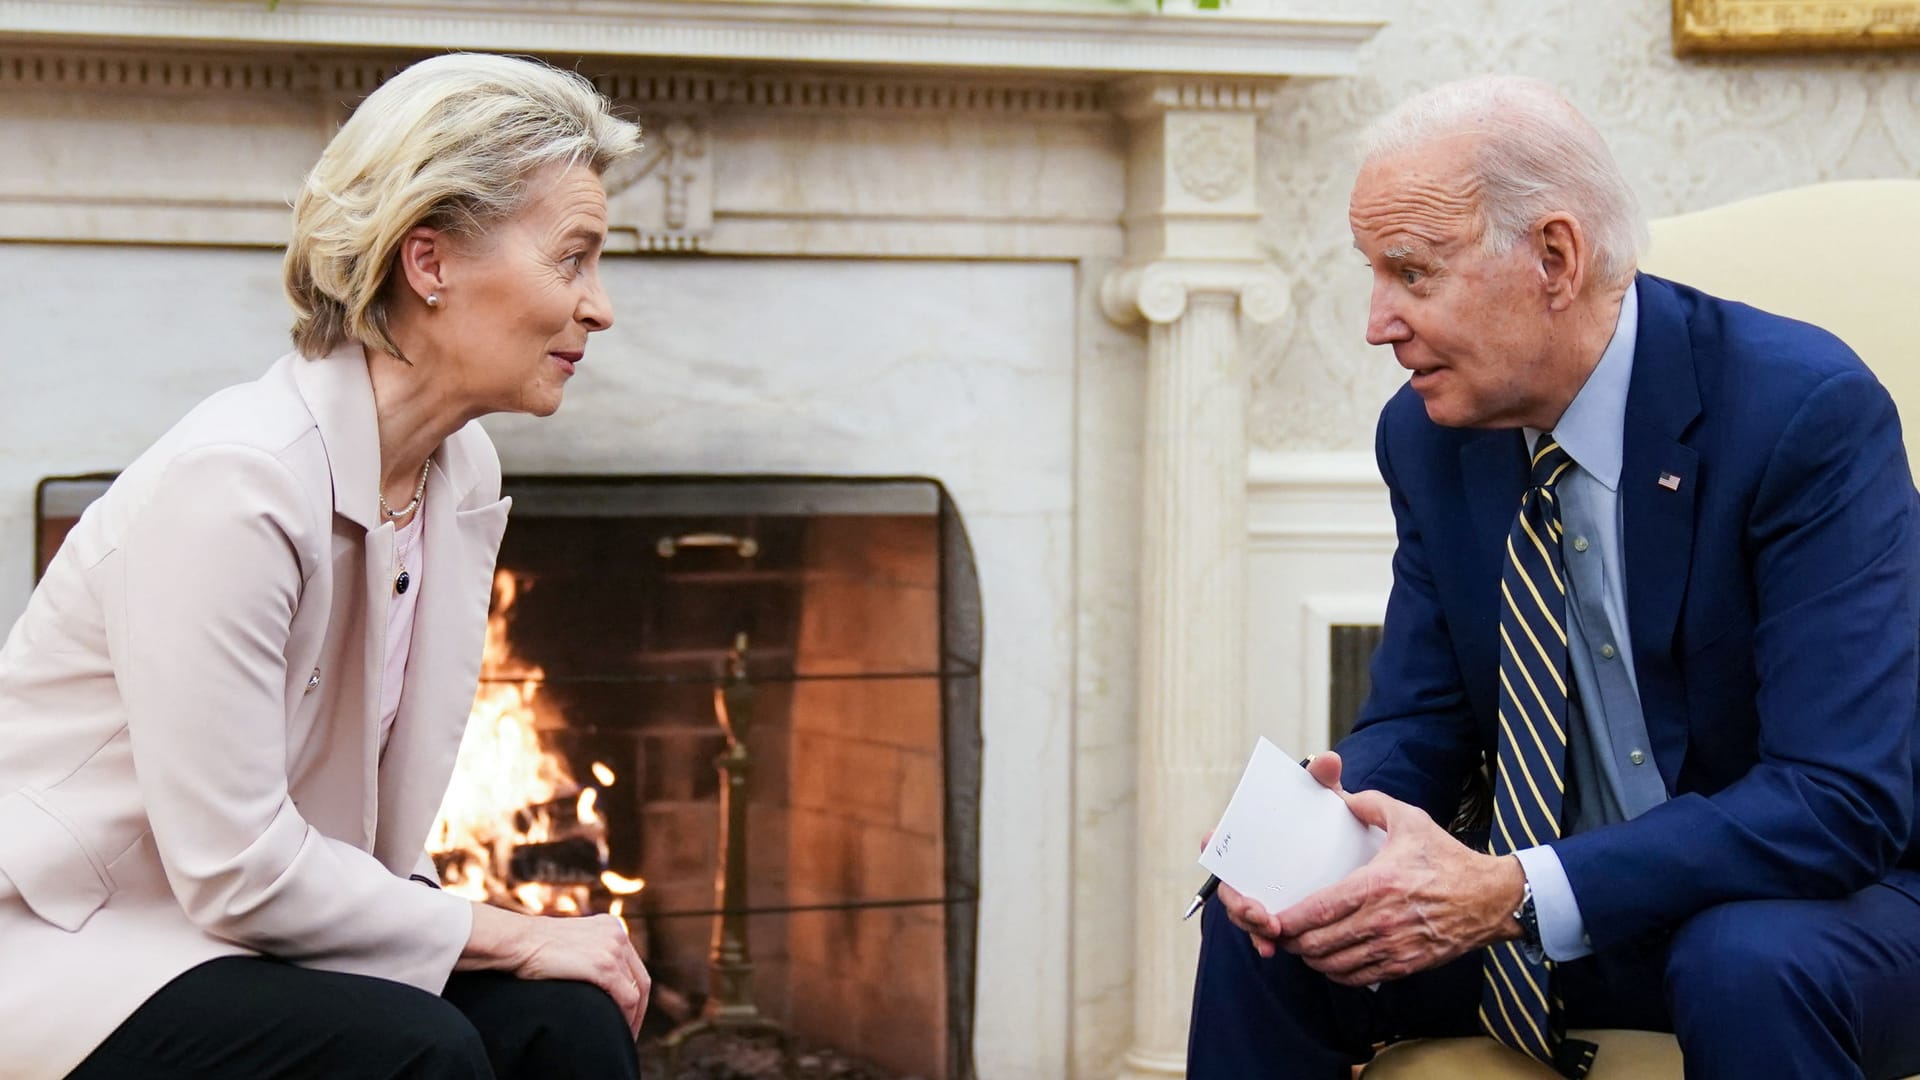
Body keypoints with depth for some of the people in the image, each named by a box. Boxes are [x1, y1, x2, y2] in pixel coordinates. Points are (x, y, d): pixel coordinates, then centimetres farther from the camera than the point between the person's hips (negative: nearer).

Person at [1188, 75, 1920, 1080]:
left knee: (1746, 966, -37)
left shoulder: (1806, 411, -21)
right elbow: (1417, 723, 6)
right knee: (1259, 933, -14)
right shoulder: (1429, 434, -1)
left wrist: (1515, 894, -34)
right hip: (1552, 911, 5)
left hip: (1821, 897, -5)